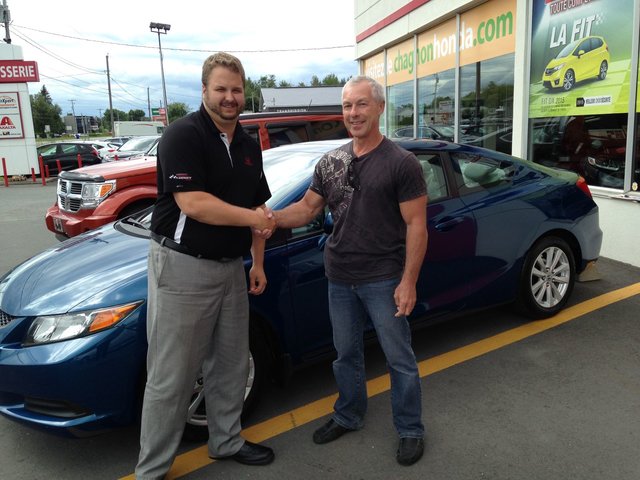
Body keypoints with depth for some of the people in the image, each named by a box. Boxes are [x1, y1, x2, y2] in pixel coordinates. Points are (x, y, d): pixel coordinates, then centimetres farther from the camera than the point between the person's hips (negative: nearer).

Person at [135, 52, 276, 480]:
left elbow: (258, 207, 19)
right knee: (172, 377, 1)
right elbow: (193, 203, -22)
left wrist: (258, 262, 15)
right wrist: (254, 218, -13)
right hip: (183, 267, -7)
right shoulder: (184, 134, -12)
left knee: (231, 365, 18)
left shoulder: (249, 146, 12)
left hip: (231, 268, 8)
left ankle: (227, 441, 37)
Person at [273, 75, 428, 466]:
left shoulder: (402, 163, -10)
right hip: (340, 279, 5)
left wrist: (408, 282, -15)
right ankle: (348, 416, 40)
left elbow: (416, 226, -11)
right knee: (347, 353, 19)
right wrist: (269, 218, -9)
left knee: (399, 358, 9)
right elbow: (307, 209, 10)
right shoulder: (330, 163, 6)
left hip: (384, 280, -5)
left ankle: (411, 430, 28)